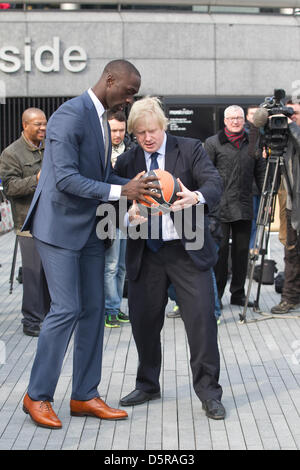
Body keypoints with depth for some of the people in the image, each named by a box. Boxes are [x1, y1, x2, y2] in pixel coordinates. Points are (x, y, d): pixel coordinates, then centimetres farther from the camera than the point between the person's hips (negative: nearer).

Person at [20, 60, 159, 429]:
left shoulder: (102, 119, 13)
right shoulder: (70, 115, -17)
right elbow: (66, 178, -24)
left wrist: (134, 186, 1)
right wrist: (120, 190, -24)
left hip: (89, 228, 9)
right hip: (60, 226, -9)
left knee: (93, 309, 9)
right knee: (66, 310, -8)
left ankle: (85, 396, 17)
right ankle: (37, 396, 7)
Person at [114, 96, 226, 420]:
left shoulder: (190, 149, 0)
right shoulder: (127, 161, 7)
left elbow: (214, 181, -13)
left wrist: (197, 196, -36)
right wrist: (129, 216, -20)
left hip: (187, 251, -3)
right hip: (145, 254, 3)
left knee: (201, 317, -7)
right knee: (143, 321, 10)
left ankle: (208, 392, 6)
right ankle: (147, 385, 30)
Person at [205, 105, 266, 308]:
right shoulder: (213, 143, 1)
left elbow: (261, 173, 15)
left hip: (244, 208, 4)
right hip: (220, 208, -3)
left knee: (241, 252, 9)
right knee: (219, 252, 0)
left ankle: (238, 294, 19)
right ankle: (215, 295, 9)